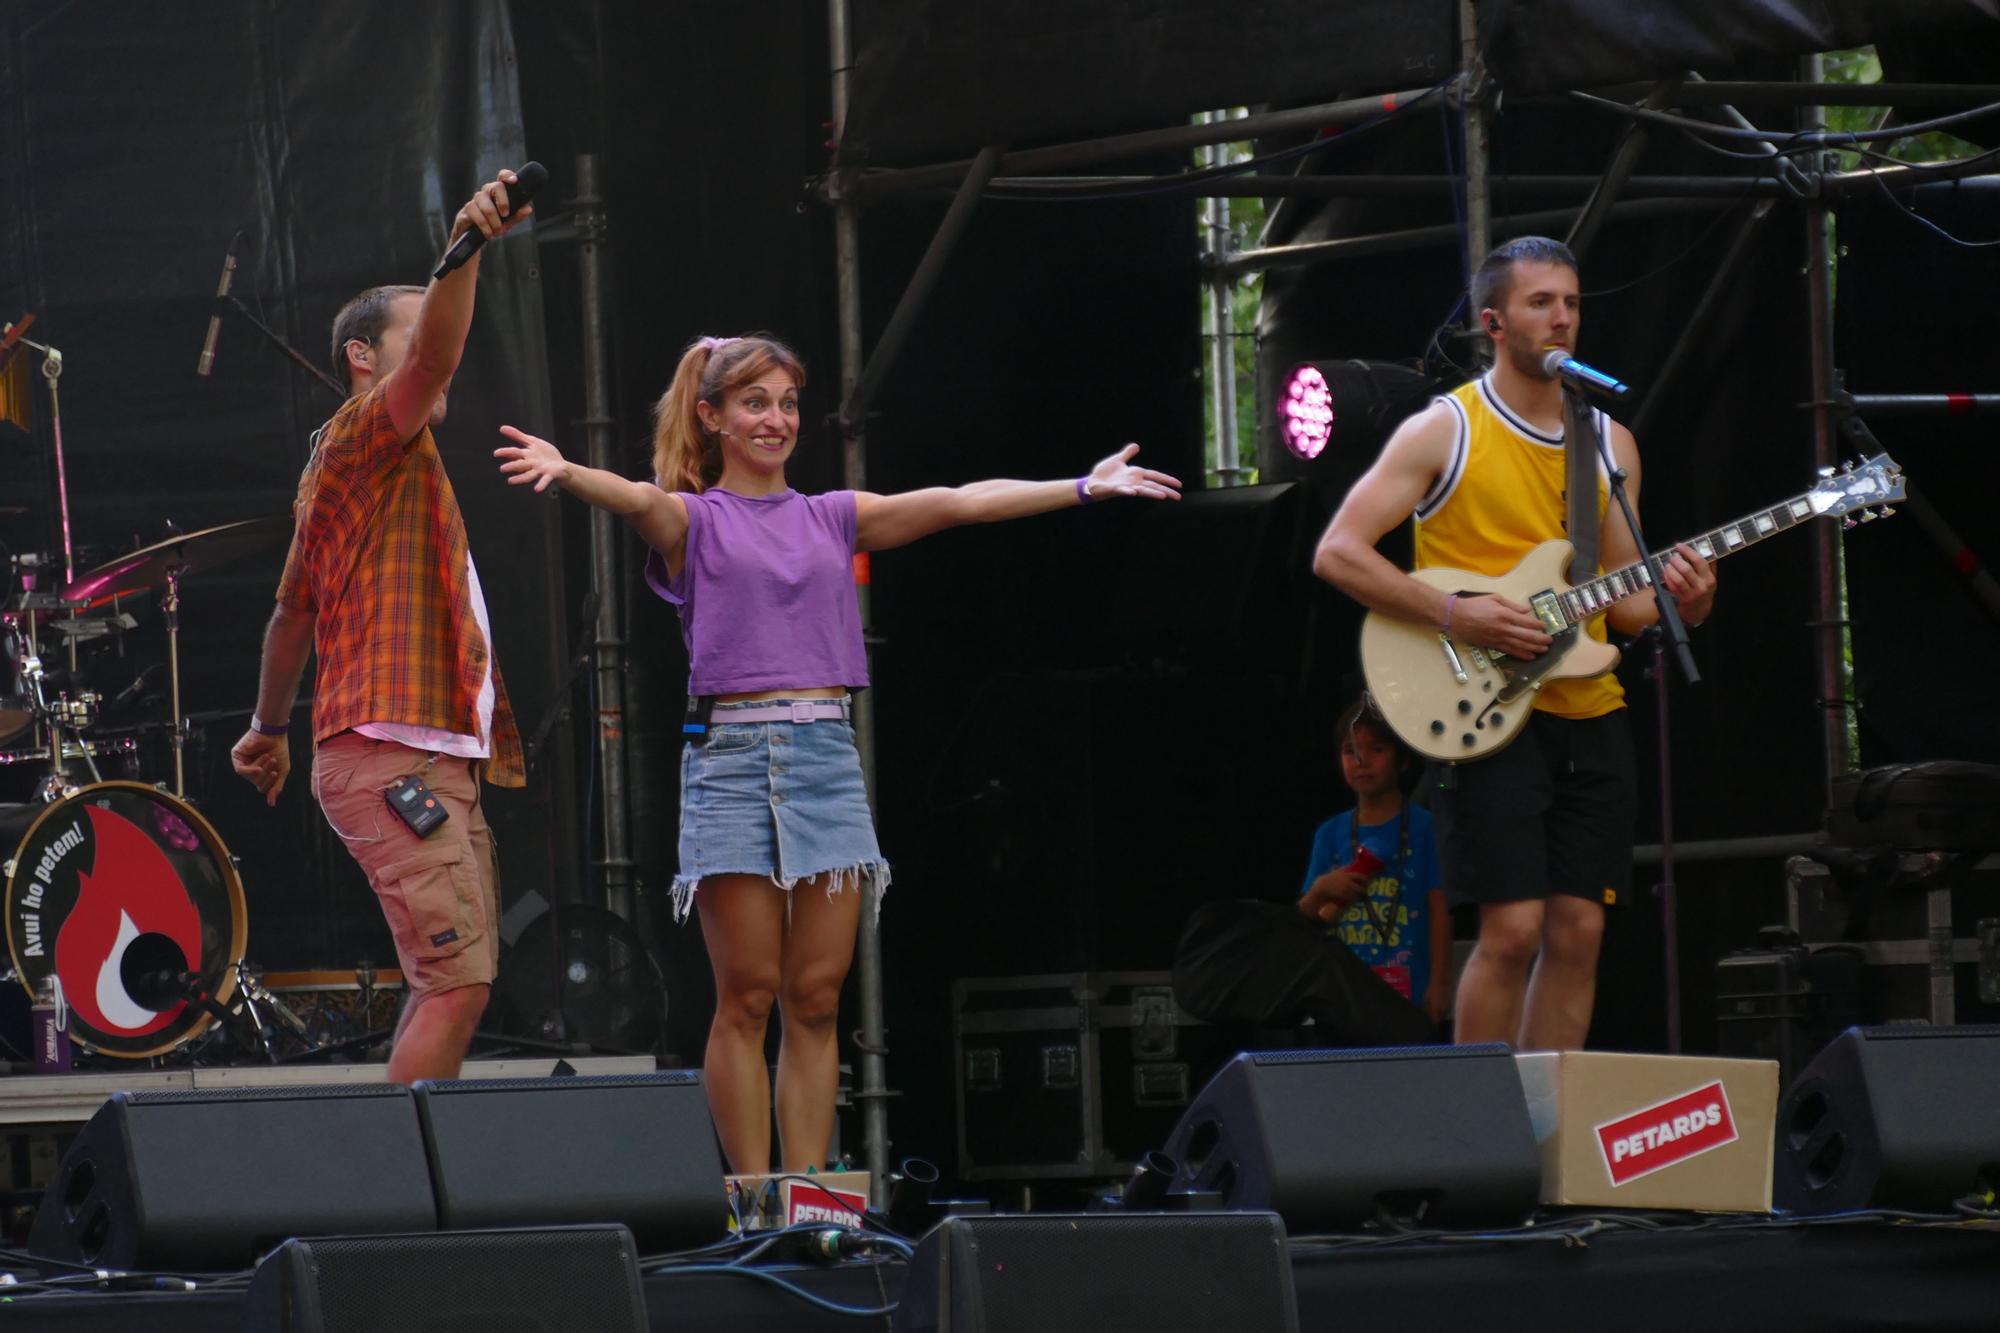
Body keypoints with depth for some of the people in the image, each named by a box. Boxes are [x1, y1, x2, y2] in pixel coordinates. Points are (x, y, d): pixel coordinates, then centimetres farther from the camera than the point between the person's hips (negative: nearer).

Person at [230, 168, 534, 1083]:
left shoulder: (400, 461, 26)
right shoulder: (365, 435, -2)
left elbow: (294, 609, 33)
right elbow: (434, 359, -25)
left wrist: (269, 725, 41)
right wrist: (463, 247, -38)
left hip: (439, 763, 10)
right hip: (392, 756, -10)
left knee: (452, 986, 6)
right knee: (456, 982, -18)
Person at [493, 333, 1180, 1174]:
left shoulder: (832, 518, 16)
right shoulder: (694, 521, 5)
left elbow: (956, 503, 8)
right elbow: (636, 500, -17)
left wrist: (1083, 488, 0)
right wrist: (566, 473, -40)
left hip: (827, 757, 4)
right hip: (733, 755, -4)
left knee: (815, 998, 2)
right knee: (747, 998, -4)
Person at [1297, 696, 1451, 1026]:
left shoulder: (1423, 828, 0)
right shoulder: (1330, 834, 13)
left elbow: (1440, 911, -2)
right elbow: (1304, 918, 15)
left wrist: (1439, 984, -7)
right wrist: (1321, 890, -7)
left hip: (1409, 990, -4)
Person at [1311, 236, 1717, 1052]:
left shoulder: (1609, 444, 15)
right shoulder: (1442, 432, -2)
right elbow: (1337, 554, -7)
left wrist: (1678, 602, -4)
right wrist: (1454, 616, -17)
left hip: (1589, 714, 6)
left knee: (1578, 931, 2)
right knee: (1511, 930, -13)